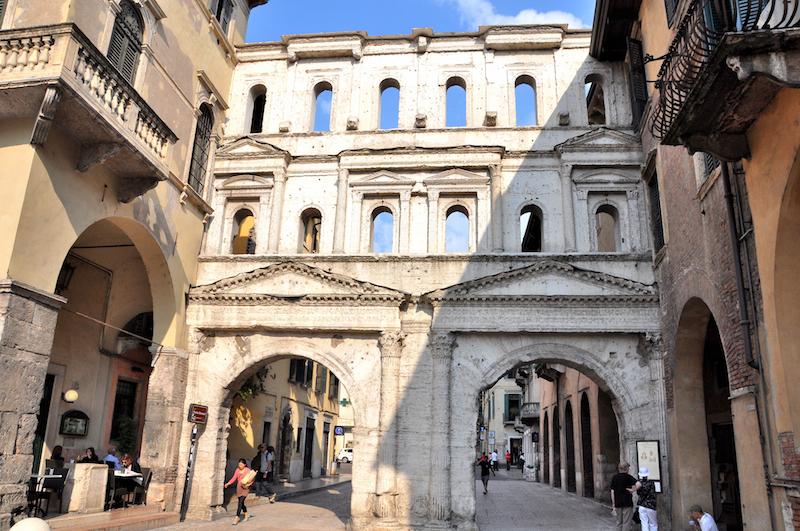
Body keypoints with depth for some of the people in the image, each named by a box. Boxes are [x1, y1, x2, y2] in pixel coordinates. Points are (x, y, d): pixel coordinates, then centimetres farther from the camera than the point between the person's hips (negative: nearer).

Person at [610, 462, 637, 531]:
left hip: (617, 503, 4)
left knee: (619, 522, 13)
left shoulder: (614, 477, 6)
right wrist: (633, 490, -10)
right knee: (626, 523, 1)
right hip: (627, 503, -4)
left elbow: (612, 492, 6)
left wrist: (613, 504, 11)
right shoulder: (628, 477, -7)